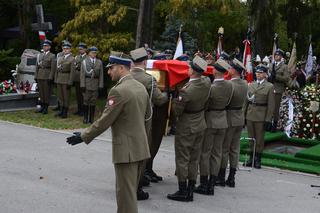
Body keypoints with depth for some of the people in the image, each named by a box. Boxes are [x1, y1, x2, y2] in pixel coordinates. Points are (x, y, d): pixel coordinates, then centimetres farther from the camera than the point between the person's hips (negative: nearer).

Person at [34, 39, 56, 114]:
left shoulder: (52, 56, -2)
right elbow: (37, 67, 14)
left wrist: (50, 78, -15)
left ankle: (46, 108, 4)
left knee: (47, 92, -2)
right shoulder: (40, 55, 14)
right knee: (41, 92, 7)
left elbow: (53, 68, -7)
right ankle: (42, 107, 14)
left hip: (47, 76, -5)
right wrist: (36, 76, 7)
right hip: (40, 76, 5)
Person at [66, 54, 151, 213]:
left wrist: (83, 137, -6)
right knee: (130, 190, 20)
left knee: (126, 193, 1)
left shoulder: (118, 91, -18)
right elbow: (147, 114, 20)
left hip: (126, 150, -9)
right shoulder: (141, 87, 8)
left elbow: (104, 121, -16)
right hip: (141, 147, 9)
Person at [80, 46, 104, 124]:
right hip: (87, 84, -1)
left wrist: (101, 85, -1)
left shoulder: (99, 62, 6)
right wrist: (82, 85, -8)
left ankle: (91, 118, 13)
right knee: (86, 101, 3)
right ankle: (85, 118, 11)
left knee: (93, 102, 5)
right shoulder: (84, 61, 2)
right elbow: (82, 74, -1)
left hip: (95, 84, 1)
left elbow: (101, 75, 5)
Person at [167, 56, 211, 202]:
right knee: (194, 159, 13)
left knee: (182, 159, 4)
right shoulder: (206, 83, -5)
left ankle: (182, 192, 9)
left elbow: (176, 112, -16)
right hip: (200, 125, 7)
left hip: (186, 128, -7)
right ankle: (190, 191, 20)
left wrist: (176, 98, -2)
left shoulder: (186, 91, -26)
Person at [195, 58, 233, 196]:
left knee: (204, 153, 5)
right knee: (217, 153, 11)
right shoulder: (229, 86, -3)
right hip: (222, 121, 5)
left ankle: (204, 184, 9)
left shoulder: (211, 88, -21)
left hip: (209, 121, -5)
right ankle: (212, 184, 16)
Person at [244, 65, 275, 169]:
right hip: (250, 115, 4)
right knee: (251, 138, 10)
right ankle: (251, 158, 20)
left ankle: (258, 159, 15)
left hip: (261, 116, -4)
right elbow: (246, 101, 12)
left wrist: (268, 119, -11)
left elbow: (271, 104, -6)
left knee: (259, 139, 4)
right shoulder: (251, 85, 10)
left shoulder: (269, 86, -3)